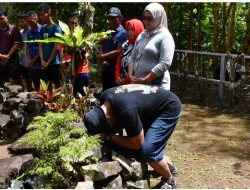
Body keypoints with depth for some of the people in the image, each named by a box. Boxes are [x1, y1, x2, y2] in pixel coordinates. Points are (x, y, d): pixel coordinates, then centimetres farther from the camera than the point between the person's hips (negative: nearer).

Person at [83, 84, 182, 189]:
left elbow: (137, 144, -22)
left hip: (169, 108, -9)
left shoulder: (126, 111, -38)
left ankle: (169, 180, 12)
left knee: (147, 151, -15)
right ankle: (169, 166, 38)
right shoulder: (105, 97, -11)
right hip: (153, 106, 9)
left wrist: (109, 137, -17)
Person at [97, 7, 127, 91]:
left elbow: (118, 52, -18)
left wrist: (103, 57, -8)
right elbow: (102, 49, 11)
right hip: (105, 69, 7)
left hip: (116, 70, -7)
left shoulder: (123, 33, -9)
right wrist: (103, 61, -9)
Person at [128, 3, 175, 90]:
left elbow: (165, 64, -17)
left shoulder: (165, 36, -7)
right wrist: (130, 75, 0)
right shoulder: (142, 35, 15)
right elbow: (132, 57, 16)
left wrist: (145, 80, -18)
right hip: (137, 83, 6)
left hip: (156, 85, -6)